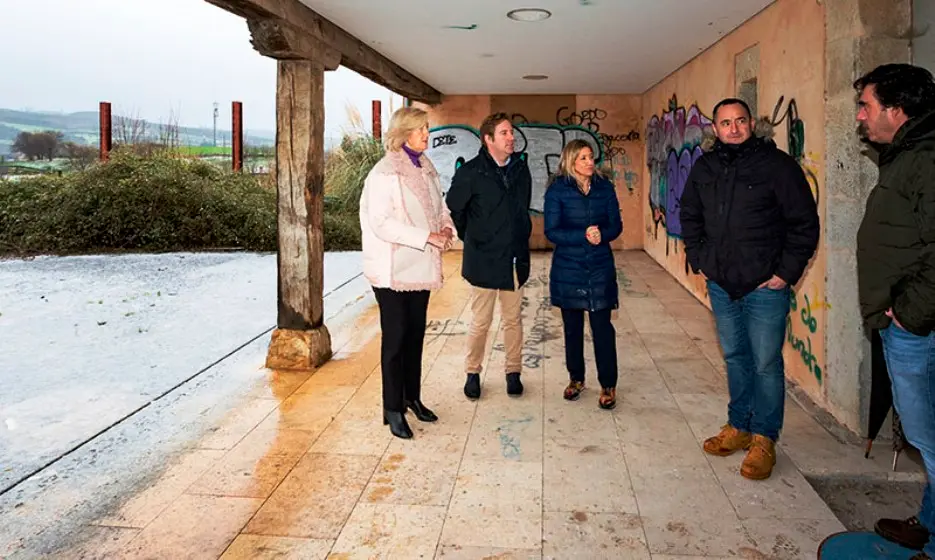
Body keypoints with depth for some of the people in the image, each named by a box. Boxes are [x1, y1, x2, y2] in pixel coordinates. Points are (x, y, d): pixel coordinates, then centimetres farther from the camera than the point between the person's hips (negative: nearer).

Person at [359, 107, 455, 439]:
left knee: (416, 335, 14)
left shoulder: (427, 169, 10)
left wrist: (446, 228, -4)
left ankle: (412, 397, 29)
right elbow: (381, 222, -20)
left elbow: (439, 207, 19)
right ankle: (393, 410, 11)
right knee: (395, 339, 0)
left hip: (421, 266, 7)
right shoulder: (385, 172, -12)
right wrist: (427, 236, -22)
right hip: (393, 270, -7)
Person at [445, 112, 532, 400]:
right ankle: (472, 373, 22)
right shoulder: (471, 172, -10)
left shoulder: (521, 169, 6)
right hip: (483, 260, -4)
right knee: (480, 322, 4)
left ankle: (513, 371, 26)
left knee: (513, 319, 12)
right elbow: (453, 209, 0)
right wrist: (470, 238, 6)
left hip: (515, 258, 4)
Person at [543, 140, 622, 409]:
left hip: (600, 268, 1)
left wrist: (602, 234, -19)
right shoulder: (557, 190, -4)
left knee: (602, 326, -1)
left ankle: (608, 385, 9)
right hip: (567, 269, -1)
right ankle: (576, 378, 26)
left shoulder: (604, 187, 3)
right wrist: (584, 236, -22)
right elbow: (551, 231, -10)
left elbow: (616, 225, 3)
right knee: (572, 326, 10)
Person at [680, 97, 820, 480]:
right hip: (721, 285, 5)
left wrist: (787, 272, -11)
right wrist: (698, 259, 9)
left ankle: (764, 439, 16)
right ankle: (739, 427, 31)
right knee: (734, 358, 16)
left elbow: (805, 223, -8)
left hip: (765, 287, -5)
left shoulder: (777, 164, -9)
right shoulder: (705, 168, 6)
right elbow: (690, 217, 19)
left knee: (766, 363, 2)